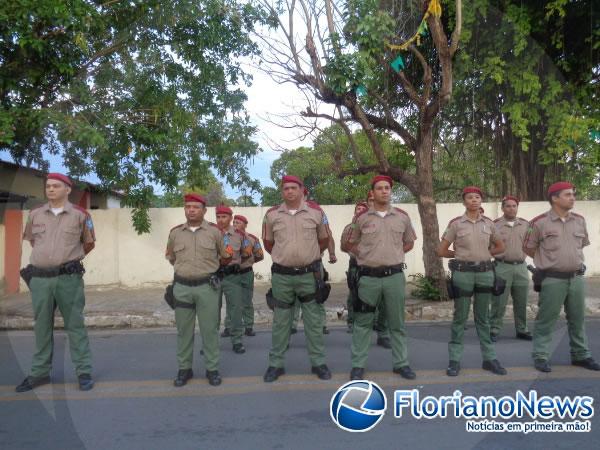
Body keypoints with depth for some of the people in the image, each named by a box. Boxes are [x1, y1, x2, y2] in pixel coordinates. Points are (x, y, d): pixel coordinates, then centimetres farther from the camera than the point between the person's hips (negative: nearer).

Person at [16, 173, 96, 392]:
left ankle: (84, 372, 9)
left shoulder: (79, 215, -1)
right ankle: (40, 373, 23)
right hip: (40, 278, 3)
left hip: (69, 278, -3)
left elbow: (89, 243, 13)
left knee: (75, 325, 2)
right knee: (41, 327, 12)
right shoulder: (35, 214, 7)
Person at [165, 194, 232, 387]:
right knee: (184, 330, 9)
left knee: (209, 329, 3)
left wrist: (228, 256, 0)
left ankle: (212, 369, 15)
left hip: (207, 286, -2)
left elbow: (223, 258, 14)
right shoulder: (175, 233, 5)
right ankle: (184, 368, 22)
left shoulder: (214, 231, 1)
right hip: (182, 287, 2)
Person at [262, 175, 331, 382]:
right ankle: (276, 364, 21)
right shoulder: (271, 215, 1)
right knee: (280, 322, 9)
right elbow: (268, 242, 14)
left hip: (309, 274, 0)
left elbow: (324, 240, 12)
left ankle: (318, 362, 20)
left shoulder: (316, 212, -1)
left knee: (314, 321, 7)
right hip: (281, 276, 1)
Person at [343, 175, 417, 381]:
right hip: (369, 277, -1)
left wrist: (394, 255, 9)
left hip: (394, 276, 1)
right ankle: (358, 365, 15)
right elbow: (349, 244, 11)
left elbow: (409, 243, 18)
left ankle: (401, 363, 24)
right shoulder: (361, 218, 1)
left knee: (397, 323, 11)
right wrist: (364, 256, 4)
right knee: (362, 322, 5)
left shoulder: (402, 217, 5)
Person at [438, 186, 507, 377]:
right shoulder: (456, 223, -3)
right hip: (463, 273, -3)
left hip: (485, 273, 3)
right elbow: (442, 251, 0)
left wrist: (485, 253, 9)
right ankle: (454, 360, 11)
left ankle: (489, 358, 20)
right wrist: (461, 254, 5)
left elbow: (500, 247, 20)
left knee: (483, 317, 12)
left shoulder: (488, 223, 6)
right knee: (460, 317, 3)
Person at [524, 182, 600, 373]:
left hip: (577, 277, 5)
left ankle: (581, 355, 29)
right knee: (546, 320, 2)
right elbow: (528, 249, 2)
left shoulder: (580, 220, 7)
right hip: (552, 279, -5)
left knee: (577, 319, 15)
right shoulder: (539, 222, -8)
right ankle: (540, 357, 12)